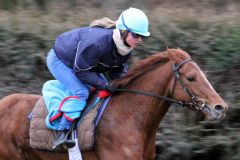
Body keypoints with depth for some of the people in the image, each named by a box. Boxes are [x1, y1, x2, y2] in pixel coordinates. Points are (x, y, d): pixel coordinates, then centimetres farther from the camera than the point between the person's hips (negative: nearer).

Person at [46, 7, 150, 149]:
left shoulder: (126, 48, -14)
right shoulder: (98, 41, -42)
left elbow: (117, 71, 0)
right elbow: (81, 70, -33)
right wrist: (104, 85, -34)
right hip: (59, 60, -9)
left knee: (105, 90, 4)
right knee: (81, 92, -25)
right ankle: (63, 132, -21)